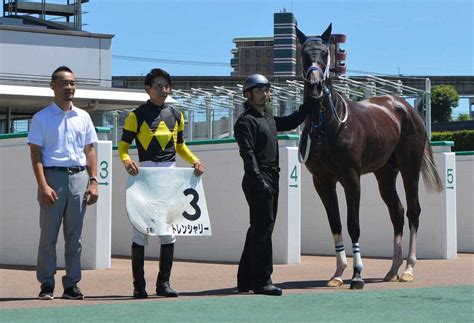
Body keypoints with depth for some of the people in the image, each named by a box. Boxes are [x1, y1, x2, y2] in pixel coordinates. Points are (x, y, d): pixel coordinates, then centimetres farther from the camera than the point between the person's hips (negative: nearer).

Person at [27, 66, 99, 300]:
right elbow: (35, 153, -3)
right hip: (53, 176, -3)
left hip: (79, 177, 4)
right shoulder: (42, 118, 2)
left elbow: (90, 151, 16)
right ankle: (46, 284, 5)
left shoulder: (83, 117, 14)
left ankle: (71, 284, 11)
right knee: (48, 234, -1)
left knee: (75, 236, 5)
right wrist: (43, 185, -13)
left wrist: (93, 181, 5)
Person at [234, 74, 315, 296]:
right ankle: (261, 281, -6)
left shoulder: (269, 119, 19)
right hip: (258, 181, -10)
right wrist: (259, 180, -26)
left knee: (259, 229, 12)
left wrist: (310, 104, 27)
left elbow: (291, 122, 34)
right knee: (262, 229, -9)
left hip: (271, 180, 10)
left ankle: (246, 280, 19)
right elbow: (248, 153, -18)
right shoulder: (246, 121, -9)